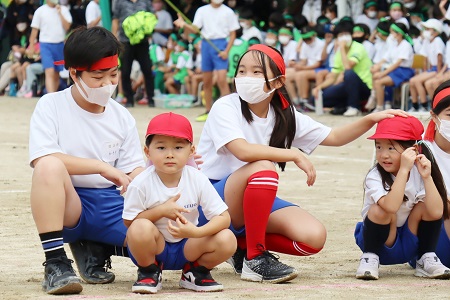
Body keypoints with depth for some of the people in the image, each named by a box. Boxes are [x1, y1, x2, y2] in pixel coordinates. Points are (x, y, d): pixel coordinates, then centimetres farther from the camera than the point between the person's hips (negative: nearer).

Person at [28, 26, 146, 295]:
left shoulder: (122, 117, 12)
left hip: (113, 204, 4)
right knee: (50, 167, -36)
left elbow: (134, 172, 8)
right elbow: (42, 160, -18)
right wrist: (103, 167, -21)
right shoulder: (51, 107, -2)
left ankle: (95, 250, 7)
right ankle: (55, 263, -30)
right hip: (67, 206, -4)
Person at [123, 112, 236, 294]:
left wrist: (196, 232, -31)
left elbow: (223, 217, -12)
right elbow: (129, 221, -11)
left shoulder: (197, 180, -11)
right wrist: (161, 211, -23)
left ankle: (195, 272, 7)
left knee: (226, 240, -24)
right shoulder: (141, 183, -16)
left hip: (188, 248, 2)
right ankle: (149, 273, -4)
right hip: (153, 249, -2)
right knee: (141, 228, -36)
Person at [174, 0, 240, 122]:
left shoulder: (228, 12, 1)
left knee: (221, 79, -15)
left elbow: (233, 34, 2)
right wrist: (184, 24, -21)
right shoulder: (202, 10, 7)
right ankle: (208, 111, 18)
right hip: (206, 43, 3)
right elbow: (195, 29, -1)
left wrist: (226, 51, -9)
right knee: (206, 81, 8)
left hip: (221, 45, -3)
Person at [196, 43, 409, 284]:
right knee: (263, 168, -36)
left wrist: (371, 119, -6)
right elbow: (242, 150, -30)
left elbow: (334, 137, 9)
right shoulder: (225, 108, -13)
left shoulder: (285, 116, 5)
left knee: (314, 237, -18)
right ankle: (255, 258, -23)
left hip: (255, 203, 6)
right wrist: (295, 155, -26)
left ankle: (242, 246, 3)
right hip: (212, 198, -6)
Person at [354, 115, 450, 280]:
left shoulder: (418, 173, -11)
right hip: (379, 243, -3)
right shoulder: (375, 177, -21)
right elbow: (391, 206, -41)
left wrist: (427, 177, -30)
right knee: (380, 210, -30)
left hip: (409, 246, 3)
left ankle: (426, 259, -4)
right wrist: (404, 169, -41)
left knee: (426, 205, -19)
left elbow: (436, 212, -23)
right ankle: (369, 258, -9)